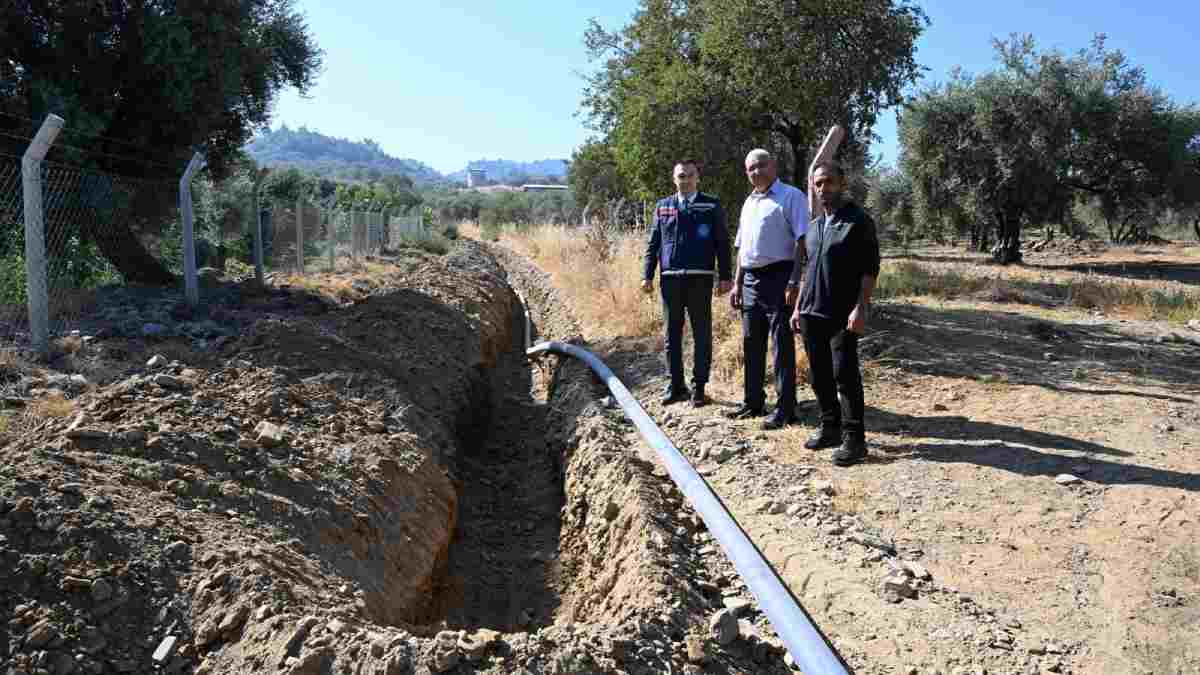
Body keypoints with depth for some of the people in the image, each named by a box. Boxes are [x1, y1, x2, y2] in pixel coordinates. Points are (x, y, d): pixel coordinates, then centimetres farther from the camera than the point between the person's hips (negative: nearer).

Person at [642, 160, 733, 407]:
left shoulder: (711, 206, 5)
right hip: (670, 278, 3)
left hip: (699, 279, -3)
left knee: (701, 335, 1)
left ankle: (699, 387, 10)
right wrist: (647, 275, 6)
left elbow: (722, 243, 3)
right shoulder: (662, 206, 13)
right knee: (672, 335, 9)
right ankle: (676, 385, 19)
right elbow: (653, 243, 13)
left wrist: (725, 276, -3)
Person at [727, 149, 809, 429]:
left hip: (778, 277, -8)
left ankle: (785, 410, 2)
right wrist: (737, 283, 16)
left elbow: (802, 241, -13)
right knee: (751, 344, 13)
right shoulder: (749, 203, 19)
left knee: (782, 345, -4)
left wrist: (794, 282, -20)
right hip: (751, 280, 8)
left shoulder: (791, 196, -5)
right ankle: (753, 403, 24)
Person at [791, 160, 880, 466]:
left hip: (843, 315, -7)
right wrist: (798, 307, 17)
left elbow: (870, 268, -10)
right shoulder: (814, 226, 16)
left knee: (844, 374, -6)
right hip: (811, 314, 7)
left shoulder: (859, 221, -5)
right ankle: (830, 427, 23)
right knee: (819, 375, 10)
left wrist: (861, 308, -18)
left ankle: (853, 438, 0)